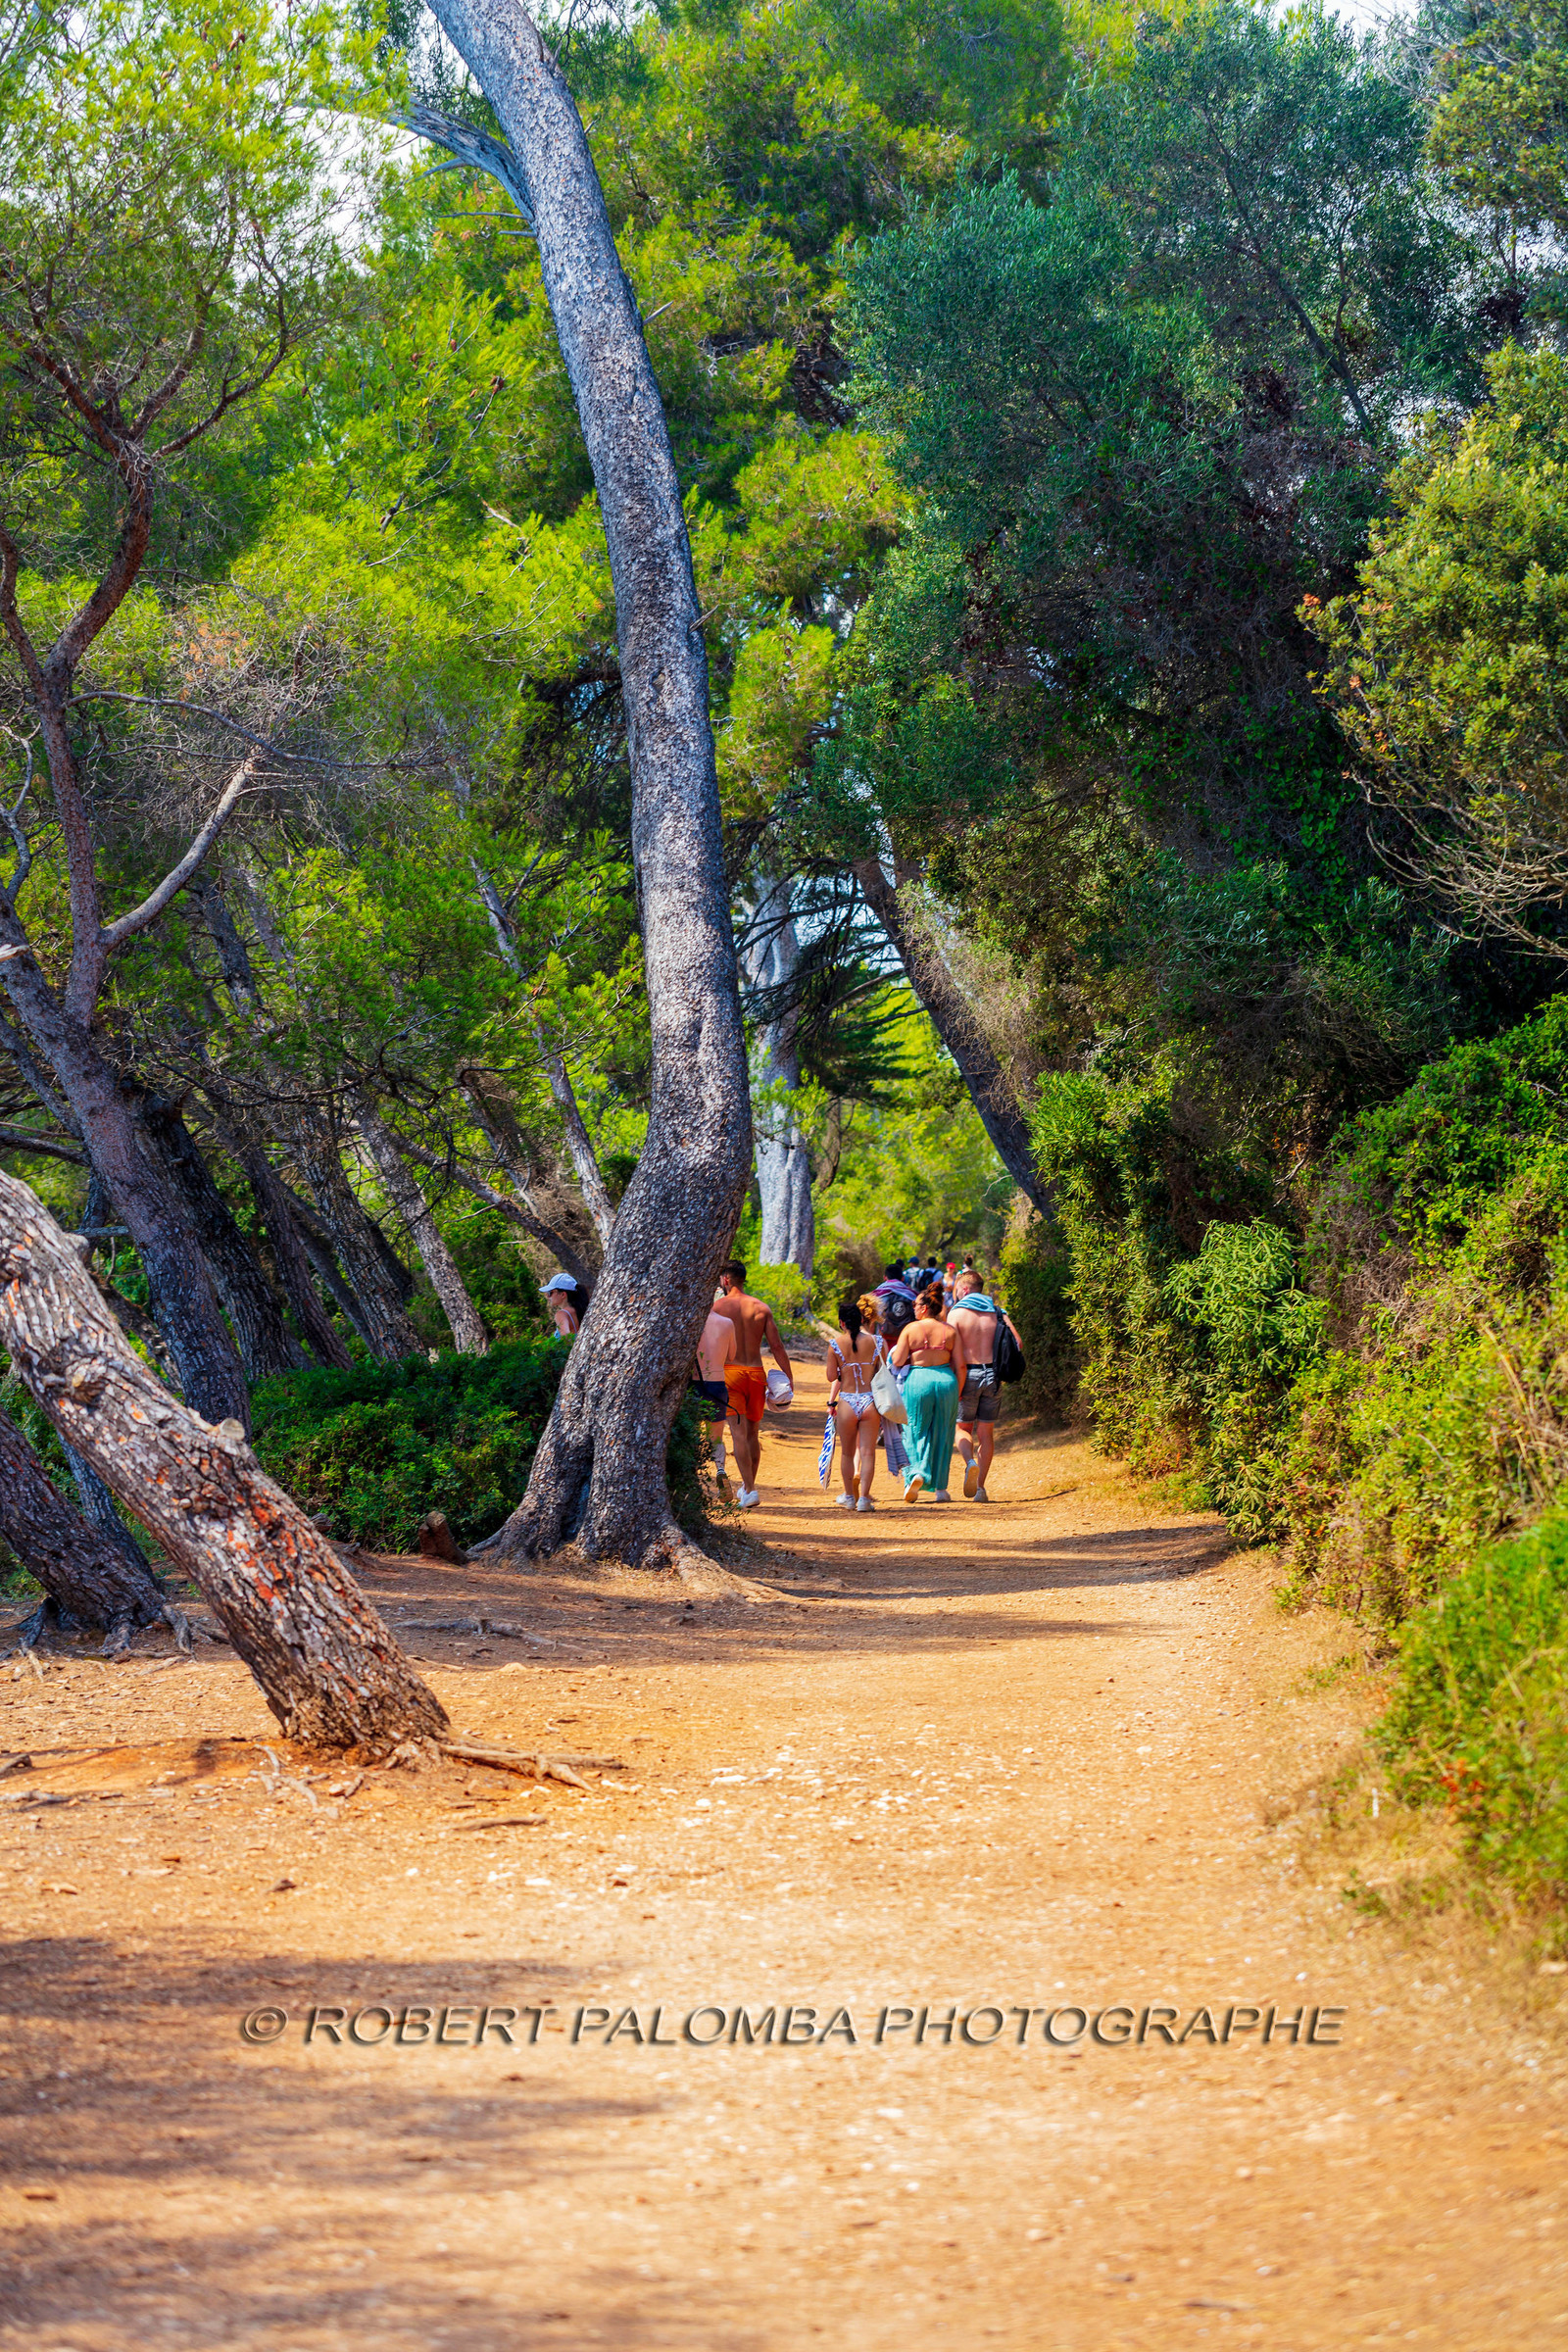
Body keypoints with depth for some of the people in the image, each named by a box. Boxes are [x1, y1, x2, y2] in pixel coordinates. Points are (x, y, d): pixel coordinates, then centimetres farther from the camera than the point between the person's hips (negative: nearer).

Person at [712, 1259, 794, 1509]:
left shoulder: (718, 1306, -3)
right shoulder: (761, 1307, 6)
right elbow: (776, 1345, 3)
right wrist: (789, 1376, 8)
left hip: (730, 1371, -4)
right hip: (756, 1373, 4)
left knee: (739, 1432, -6)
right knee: (753, 1433, 15)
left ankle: (749, 1490, -15)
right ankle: (747, 1486, 24)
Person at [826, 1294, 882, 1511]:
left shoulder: (836, 1344, -3)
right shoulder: (874, 1341, 0)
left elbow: (832, 1377, -1)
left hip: (847, 1402, -1)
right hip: (870, 1400, 1)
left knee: (847, 1452, 14)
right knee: (867, 1451, 3)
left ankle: (849, 1496, 21)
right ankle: (864, 1497, -4)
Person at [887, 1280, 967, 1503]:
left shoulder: (910, 1329, -3)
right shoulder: (951, 1330, 3)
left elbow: (896, 1362, -6)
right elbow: (960, 1366, 1)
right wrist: (957, 1393, 12)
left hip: (918, 1381, -2)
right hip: (946, 1380, 2)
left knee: (915, 1432, 10)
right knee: (941, 1436, 11)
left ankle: (916, 1473, -16)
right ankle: (940, 1488, 13)